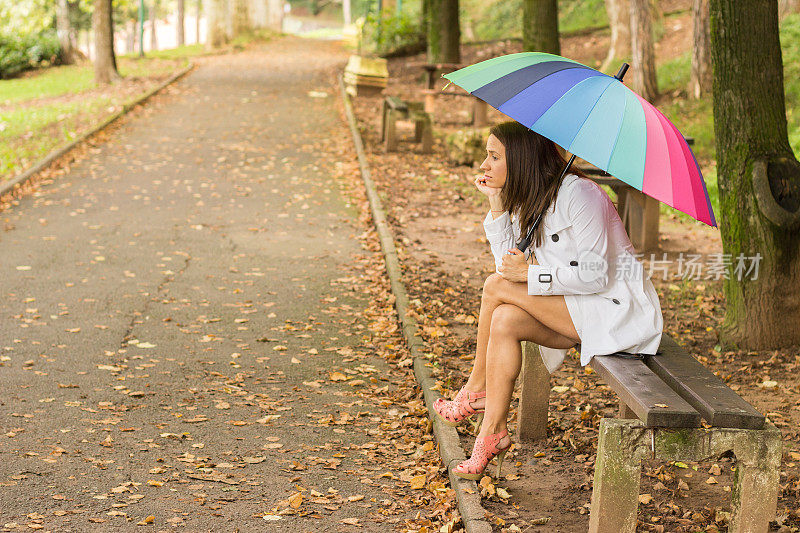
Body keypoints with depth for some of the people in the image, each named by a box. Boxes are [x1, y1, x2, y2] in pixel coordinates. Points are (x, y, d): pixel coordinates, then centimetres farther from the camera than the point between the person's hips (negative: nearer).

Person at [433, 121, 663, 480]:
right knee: (505, 321, -17)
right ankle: (493, 433, -13)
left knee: (496, 287, -18)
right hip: (570, 311, 9)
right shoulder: (525, 201, 10)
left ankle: (476, 389, 0)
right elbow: (510, 264, 2)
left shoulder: (578, 194, -18)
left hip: (617, 308, -8)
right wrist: (496, 206, -3)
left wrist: (532, 273, -21)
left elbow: (597, 275, -21)